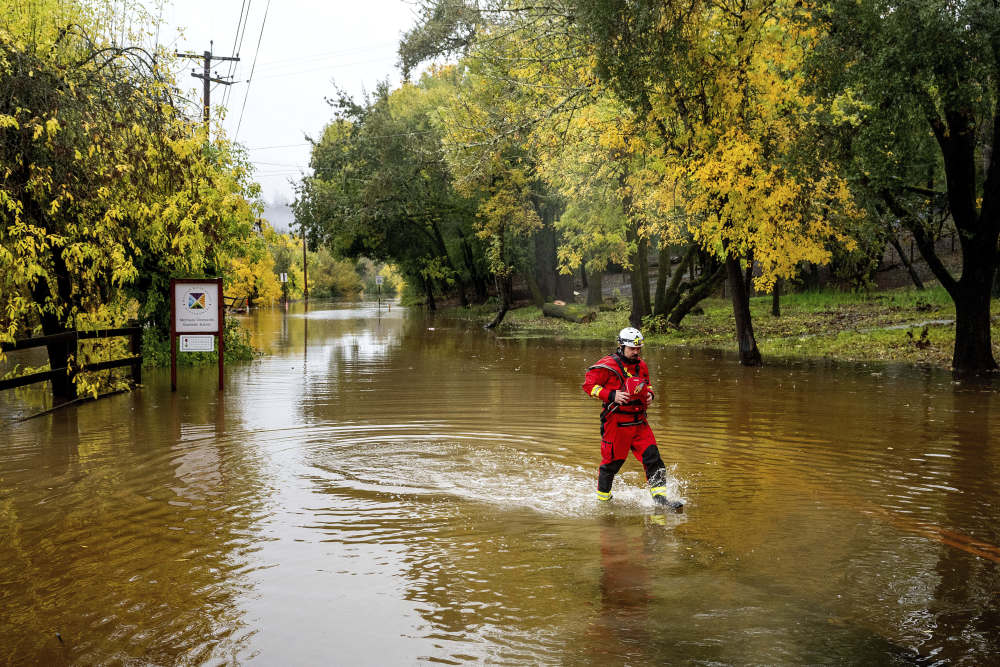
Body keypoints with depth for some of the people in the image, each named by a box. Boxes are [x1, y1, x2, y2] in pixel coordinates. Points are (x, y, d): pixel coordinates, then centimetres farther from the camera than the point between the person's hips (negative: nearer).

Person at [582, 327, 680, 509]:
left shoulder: (641, 366, 12)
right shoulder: (607, 365, -10)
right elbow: (589, 385, -10)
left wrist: (649, 394, 6)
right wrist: (612, 395, -20)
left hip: (639, 421, 6)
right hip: (616, 422, -6)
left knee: (652, 456, -3)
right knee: (612, 461, 3)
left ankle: (659, 495, 1)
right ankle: (602, 499, 22)